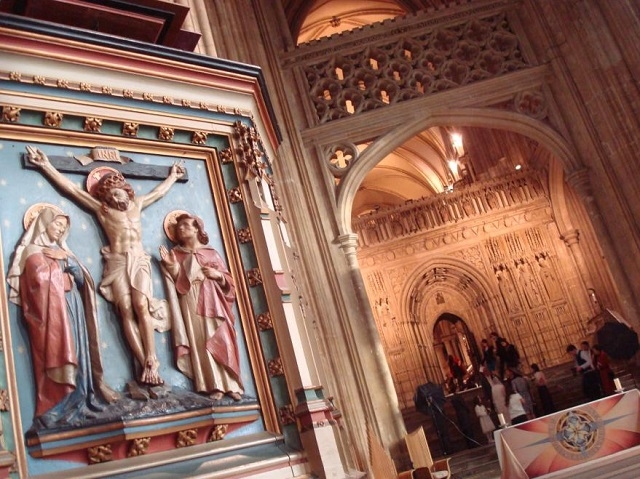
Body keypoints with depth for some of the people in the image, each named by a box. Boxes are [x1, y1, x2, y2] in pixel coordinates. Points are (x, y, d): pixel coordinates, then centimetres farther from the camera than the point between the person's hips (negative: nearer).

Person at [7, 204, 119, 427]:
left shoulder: (61, 250, 21)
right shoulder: (33, 250, 0)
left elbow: (81, 278, 11)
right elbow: (42, 279, -16)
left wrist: (67, 259, -4)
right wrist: (62, 266, -1)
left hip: (73, 307, 8)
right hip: (51, 309, -7)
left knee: (77, 349, 7)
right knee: (57, 352, -11)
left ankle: (79, 398, 13)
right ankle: (59, 406, -9)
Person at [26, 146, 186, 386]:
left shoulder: (137, 204, 18)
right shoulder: (101, 208, 11)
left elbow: (159, 191, 34)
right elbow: (71, 188, 9)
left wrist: (173, 175, 46)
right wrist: (46, 166, 8)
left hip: (139, 261, 1)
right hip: (117, 262, -1)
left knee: (141, 306, -18)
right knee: (126, 311, -13)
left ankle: (150, 363, -21)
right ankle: (146, 365, -16)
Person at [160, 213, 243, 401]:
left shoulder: (212, 253, 17)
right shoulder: (176, 254, 15)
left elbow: (228, 280, 14)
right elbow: (177, 284, 3)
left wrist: (218, 275, -5)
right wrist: (172, 267, -13)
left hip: (213, 302, 1)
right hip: (191, 303, 0)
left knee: (221, 341, -8)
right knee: (201, 342, -12)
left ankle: (231, 385, -8)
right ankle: (214, 386, -15)